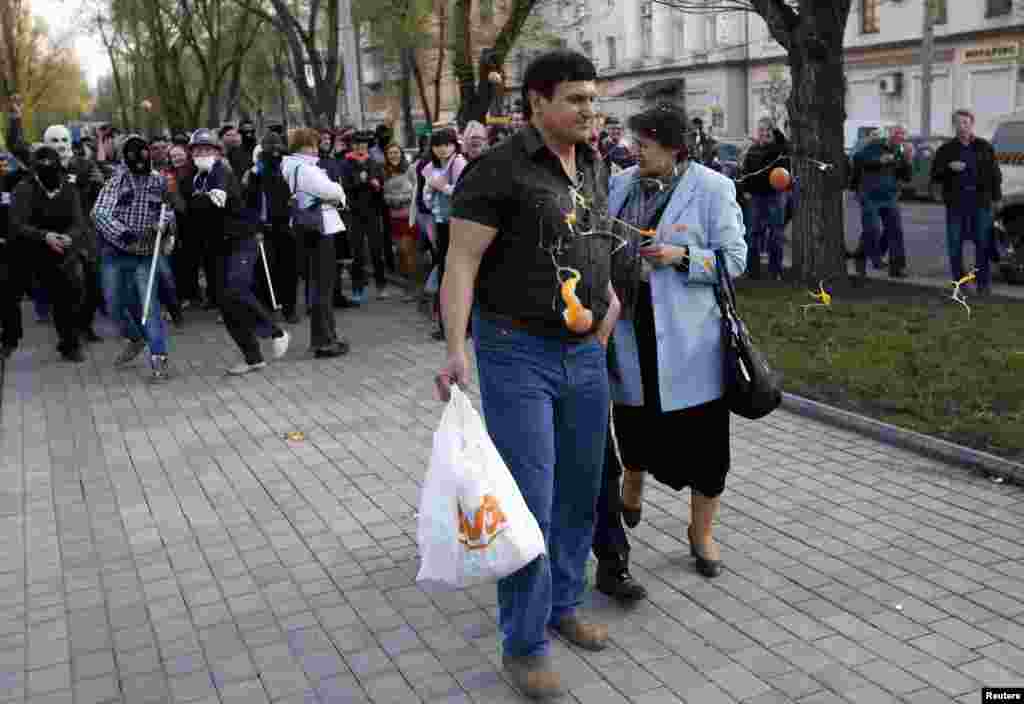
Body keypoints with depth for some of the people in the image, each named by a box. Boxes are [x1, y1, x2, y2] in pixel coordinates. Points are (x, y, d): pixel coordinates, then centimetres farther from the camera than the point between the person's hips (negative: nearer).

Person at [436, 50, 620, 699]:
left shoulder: (594, 166, 9)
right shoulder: (499, 170, -13)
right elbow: (461, 262, -16)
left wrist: (608, 290, 14)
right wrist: (457, 350, -25)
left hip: (586, 353, 7)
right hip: (517, 354, -7)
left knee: (580, 493, 15)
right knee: (529, 502, -5)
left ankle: (562, 603, 35)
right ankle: (524, 644, 11)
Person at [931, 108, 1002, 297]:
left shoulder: (985, 147, 8)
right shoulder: (946, 149, 7)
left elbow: (995, 174, 8)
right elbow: (935, 176, 5)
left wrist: (996, 197, -1)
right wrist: (948, 168, -14)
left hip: (981, 200, 0)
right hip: (956, 202, 0)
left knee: (983, 242, 0)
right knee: (954, 244, 2)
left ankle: (984, 282, 8)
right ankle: (959, 282, 12)